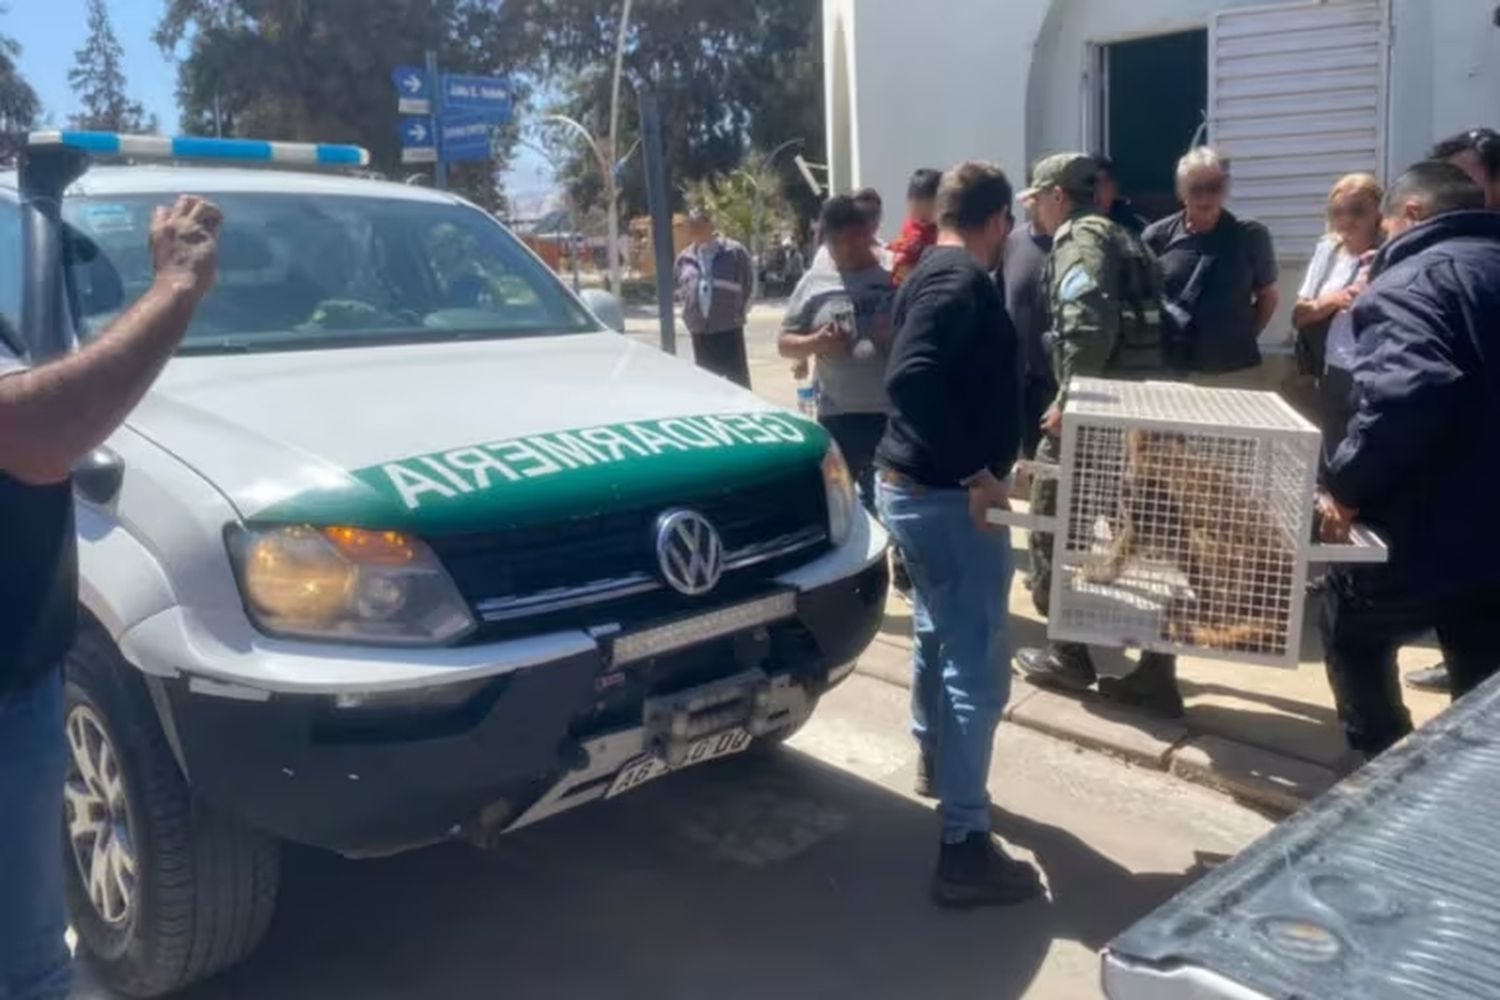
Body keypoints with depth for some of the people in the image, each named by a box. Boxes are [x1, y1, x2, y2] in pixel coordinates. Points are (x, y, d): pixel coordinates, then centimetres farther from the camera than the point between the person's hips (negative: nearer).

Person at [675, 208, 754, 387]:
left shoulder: (733, 252, -6)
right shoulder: (684, 258, 7)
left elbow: (748, 283, -1)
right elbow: (680, 288, 20)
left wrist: (739, 310, 0)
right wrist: (690, 313, 12)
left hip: (729, 326, -5)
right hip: (699, 329, 5)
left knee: (737, 379, -1)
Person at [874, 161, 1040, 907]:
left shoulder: (930, 273, 12)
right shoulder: (963, 282, -18)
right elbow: (910, 379, -33)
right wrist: (975, 472, -27)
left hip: (910, 485, 11)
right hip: (946, 496, -11)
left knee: (937, 633, 27)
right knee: (977, 670, -6)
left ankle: (933, 762, 47)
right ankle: (964, 849, -2)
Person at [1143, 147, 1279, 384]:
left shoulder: (1251, 236, 0)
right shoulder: (1157, 237, 0)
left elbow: (1267, 296, 11)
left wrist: (1245, 336, 3)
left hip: (1235, 372, 0)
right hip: (1170, 370, 0)